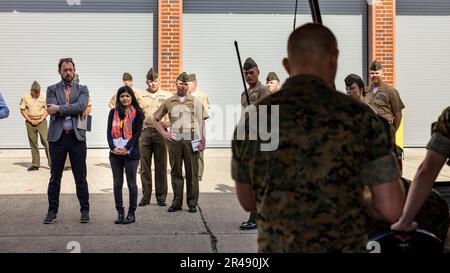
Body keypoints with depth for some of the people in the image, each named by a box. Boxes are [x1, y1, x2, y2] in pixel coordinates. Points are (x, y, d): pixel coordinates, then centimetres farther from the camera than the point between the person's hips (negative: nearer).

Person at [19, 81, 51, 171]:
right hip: (30, 122, 1)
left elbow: (47, 110, 3)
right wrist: (30, 120, -5)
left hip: (41, 121, -1)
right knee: (33, 143, 4)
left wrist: (41, 120, -8)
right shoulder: (25, 97, 1)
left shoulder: (43, 97, 0)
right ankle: (35, 164, 10)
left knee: (46, 141, -9)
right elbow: (22, 110, 4)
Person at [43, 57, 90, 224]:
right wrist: (73, 110, -9)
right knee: (55, 177, 6)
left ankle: (84, 211, 13)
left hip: (77, 137, 0)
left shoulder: (82, 89, 9)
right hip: (57, 137, 0)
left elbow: (81, 106, -11)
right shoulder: (52, 89, 8)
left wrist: (60, 109, -12)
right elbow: (51, 110, -8)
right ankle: (52, 212, 15)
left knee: (80, 177, 4)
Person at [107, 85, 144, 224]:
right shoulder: (113, 112, 10)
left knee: (131, 183, 2)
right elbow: (109, 131, 5)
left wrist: (126, 148, -15)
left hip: (131, 152, -3)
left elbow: (137, 133, -6)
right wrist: (113, 147, -10)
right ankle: (120, 213, 12)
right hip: (115, 153, 4)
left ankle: (131, 213, 9)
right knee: (117, 184, 5)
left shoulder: (137, 113, 0)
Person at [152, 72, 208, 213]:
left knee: (192, 173, 1)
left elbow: (201, 122, 5)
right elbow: (155, 119, 18)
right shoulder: (168, 102, 10)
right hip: (174, 141, 1)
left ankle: (192, 203, 8)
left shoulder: (195, 101, 8)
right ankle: (177, 202, 13)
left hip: (191, 141, -1)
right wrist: (163, 133, 6)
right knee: (176, 172, 6)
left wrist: (202, 141, -2)